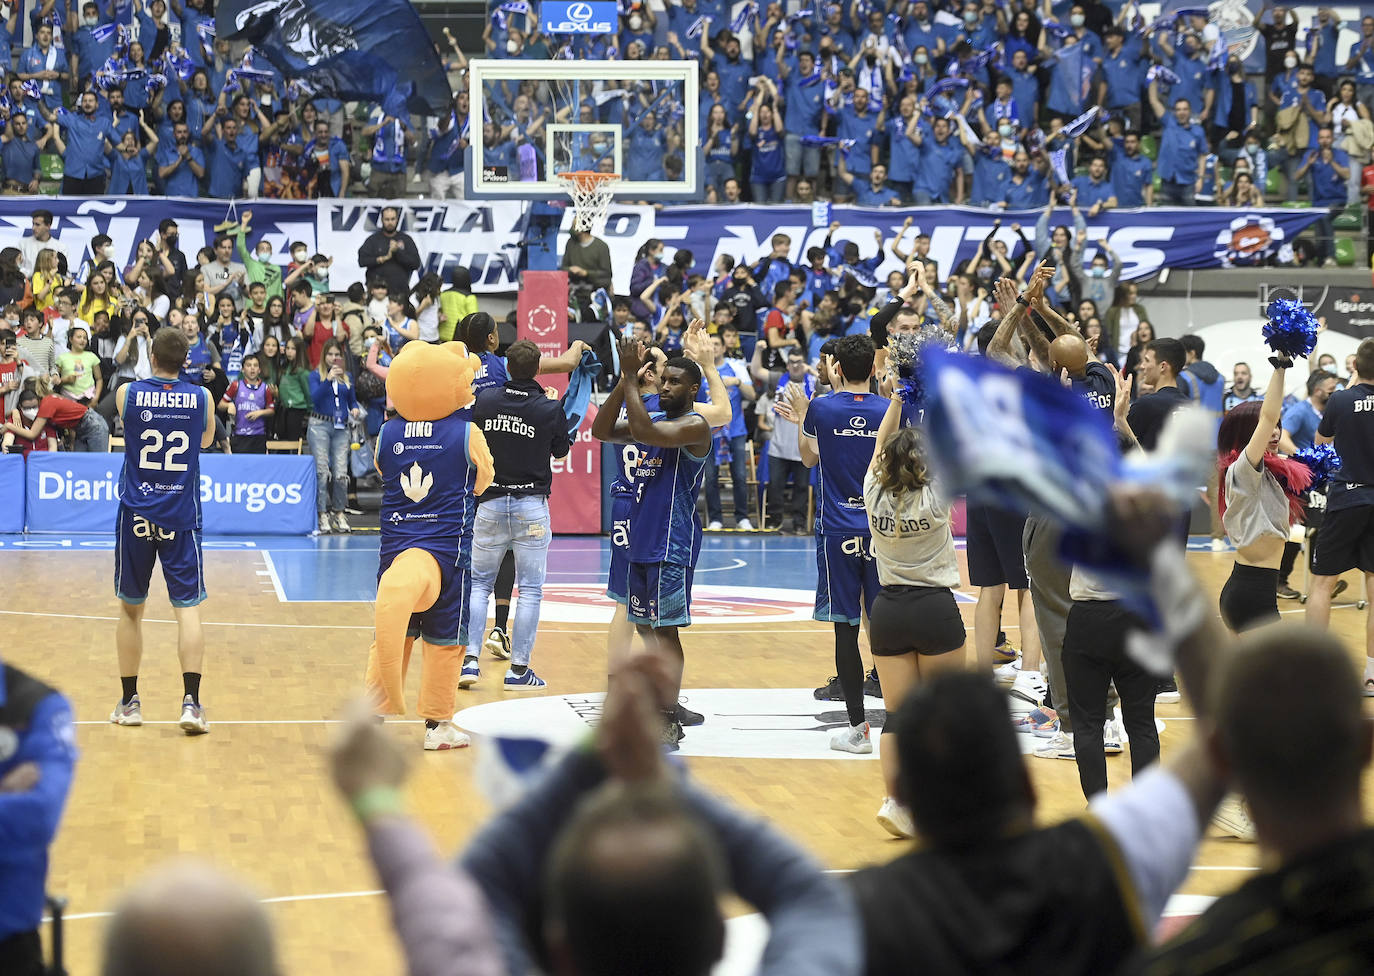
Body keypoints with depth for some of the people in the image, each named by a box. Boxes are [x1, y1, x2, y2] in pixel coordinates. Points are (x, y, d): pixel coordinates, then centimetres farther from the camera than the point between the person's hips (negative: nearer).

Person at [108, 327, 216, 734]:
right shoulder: (202, 398, -2)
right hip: (181, 517, -1)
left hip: (136, 515, 1)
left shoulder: (127, 393, -3)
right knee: (188, 608, -1)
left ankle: (129, 702, 19)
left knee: (130, 609, 13)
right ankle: (190, 702, -14)